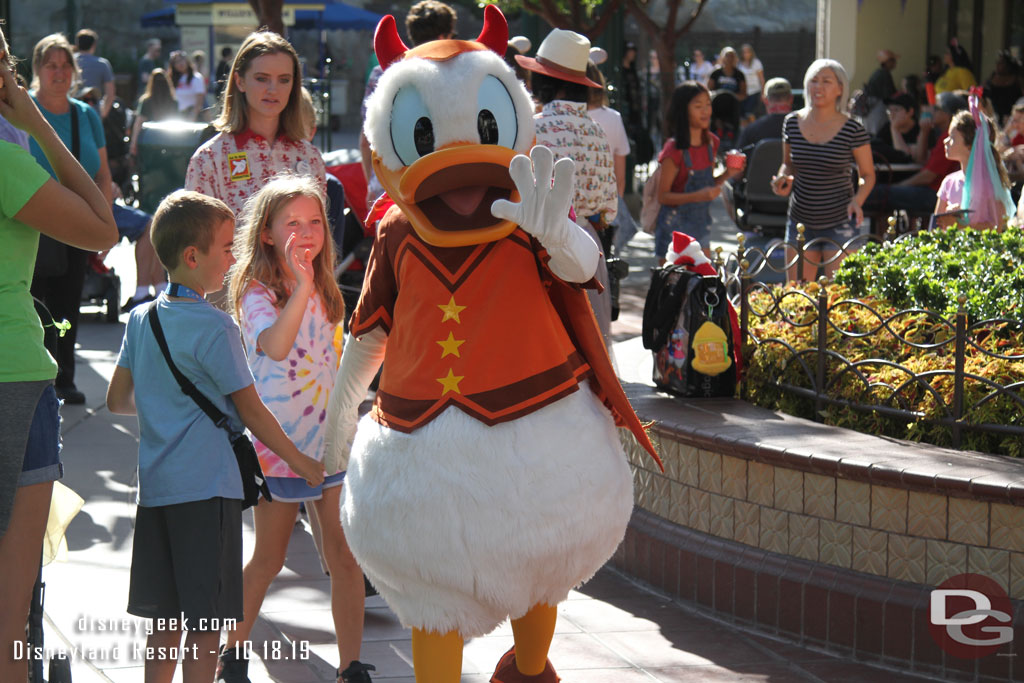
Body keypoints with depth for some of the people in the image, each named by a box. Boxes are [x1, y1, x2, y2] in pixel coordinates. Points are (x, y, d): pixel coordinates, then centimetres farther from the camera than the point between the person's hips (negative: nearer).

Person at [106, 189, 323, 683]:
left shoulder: (140, 319, 8)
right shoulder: (214, 327, -12)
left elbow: (117, 400, 15)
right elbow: (251, 411, -8)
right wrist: (301, 462, 4)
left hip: (155, 487, 7)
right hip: (207, 487, -7)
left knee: (165, 619, 13)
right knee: (207, 620, -2)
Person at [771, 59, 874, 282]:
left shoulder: (852, 130, -7)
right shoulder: (792, 122, 3)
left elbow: (867, 175, 3)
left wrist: (857, 201, -15)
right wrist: (783, 180, -3)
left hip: (839, 222, -4)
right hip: (800, 220, 4)